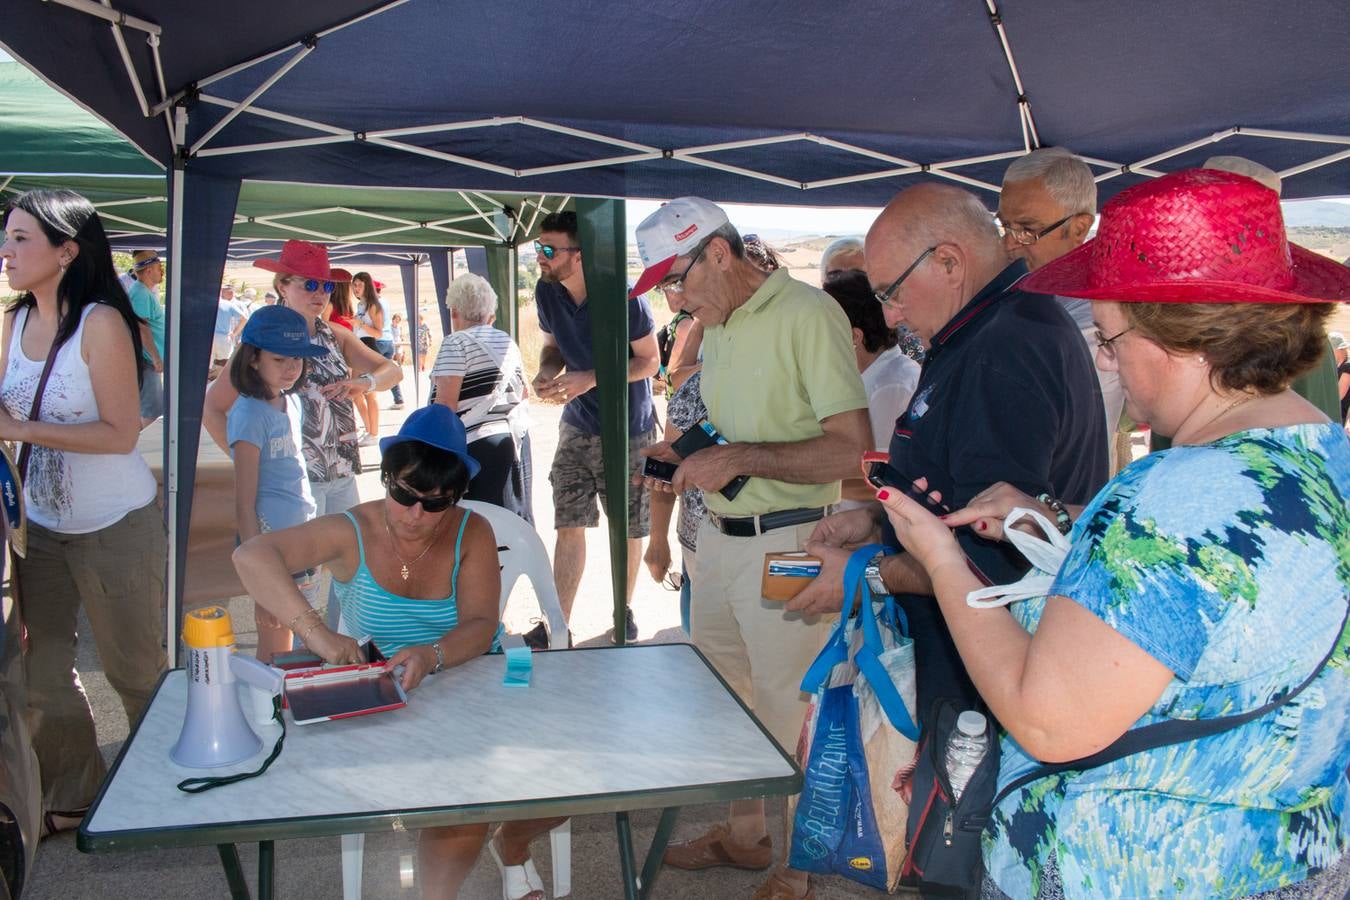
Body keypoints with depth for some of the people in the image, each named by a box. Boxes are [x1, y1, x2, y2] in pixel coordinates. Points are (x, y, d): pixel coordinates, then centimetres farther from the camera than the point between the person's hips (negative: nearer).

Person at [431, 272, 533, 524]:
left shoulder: (457, 343, -8)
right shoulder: (508, 342, 14)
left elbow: (445, 404, -15)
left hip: (478, 446, -8)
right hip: (516, 439, 8)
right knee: (516, 519, 13)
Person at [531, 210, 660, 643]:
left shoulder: (623, 298, -21)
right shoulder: (546, 291, -4)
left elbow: (650, 361, -13)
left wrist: (590, 379, -25)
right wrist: (546, 373, -11)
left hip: (628, 432, -4)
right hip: (577, 428, 4)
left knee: (628, 531, 8)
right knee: (569, 528, 1)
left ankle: (625, 609, 29)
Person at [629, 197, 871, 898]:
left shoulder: (807, 314, -15)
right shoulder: (715, 329, 13)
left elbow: (853, 448, -21)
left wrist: (739, 459, -24)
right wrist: (684, 458, 5)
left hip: (786, 544, -9)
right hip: (718, 536, 9)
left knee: (786, 710, 2)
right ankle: (741, 834, 37)